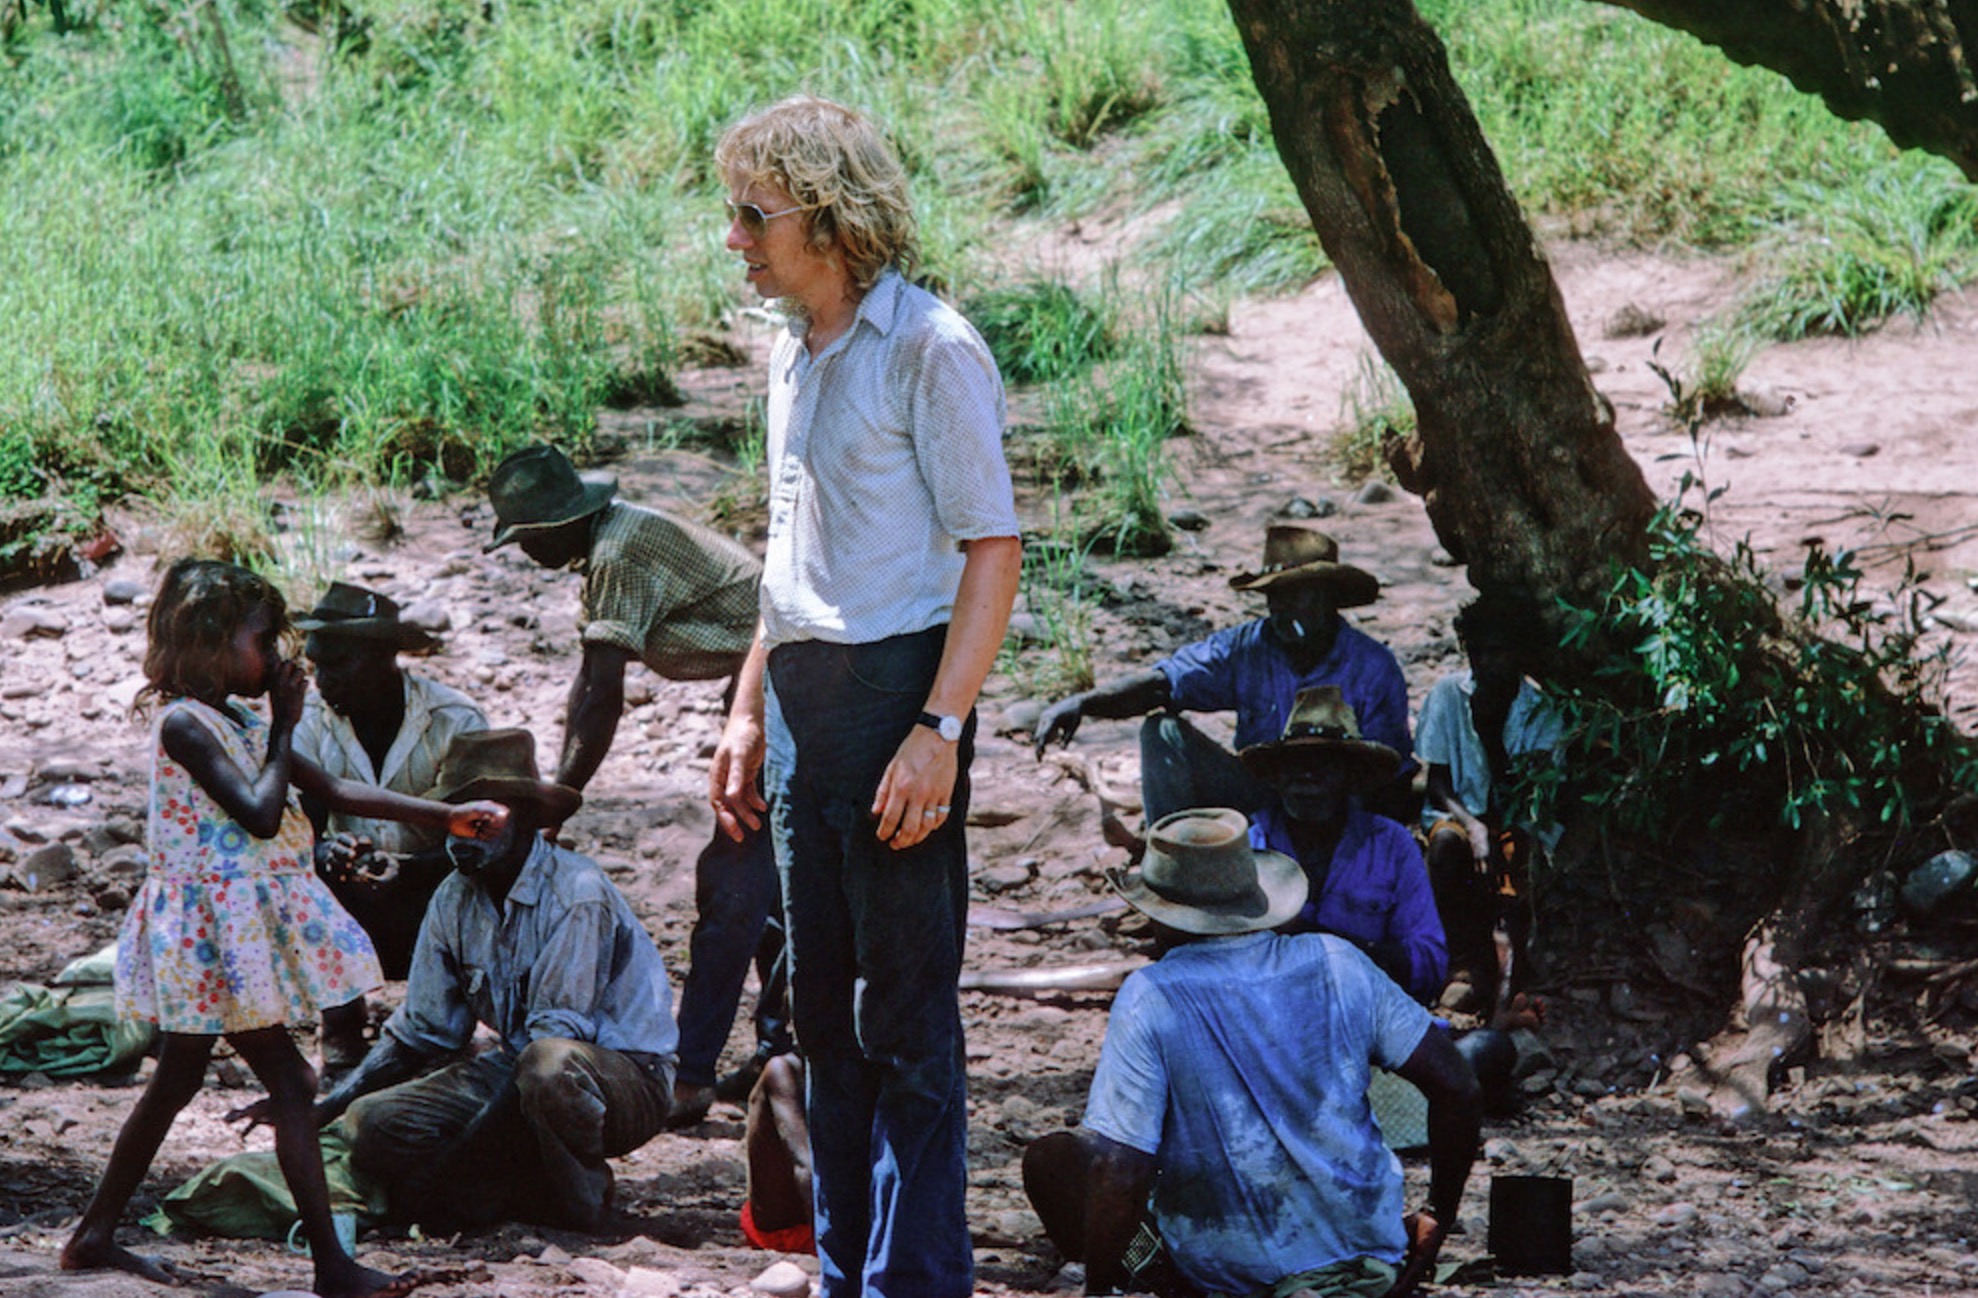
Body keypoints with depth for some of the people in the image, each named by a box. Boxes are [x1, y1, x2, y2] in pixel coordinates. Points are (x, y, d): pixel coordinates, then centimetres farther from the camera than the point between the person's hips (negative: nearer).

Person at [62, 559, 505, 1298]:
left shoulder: (237, 723, 12)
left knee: (177, 1081, 16)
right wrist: (284, 725, -13)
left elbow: (336, 792, 13)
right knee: (289, 1083, -10)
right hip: (215, 931, -10)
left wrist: (447, 817, 8)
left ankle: (95, 1237, 24)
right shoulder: (185, 724, -17)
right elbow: (260, 813, -25)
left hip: (226, 933, 10)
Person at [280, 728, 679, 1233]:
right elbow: (421, 1032, 12)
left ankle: (581, 1198, -12)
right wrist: (327, 1106, 1)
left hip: (625, 1074, -6)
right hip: (516, 1072, 6)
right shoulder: (454, 901, 4)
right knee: (372, 1126, -12)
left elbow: (560, 1029, -22)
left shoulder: (577, 893, -17)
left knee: (548, 1063, -42)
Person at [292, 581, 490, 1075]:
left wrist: (406, 869, -39)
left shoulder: (455, 721, -14)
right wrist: (324, 852, -37)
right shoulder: (310, 721, -5)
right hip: (355, 918, 2)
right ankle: (341, 1030, -15)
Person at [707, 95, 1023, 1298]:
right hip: (808, 701, 9)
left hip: (897, 692, -9)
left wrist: (939, 730, -21)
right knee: (825, 1008, 12)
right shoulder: (797, 353, 15)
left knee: (908, 1016, -5)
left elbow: (994, 552, -15)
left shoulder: (929, 350, -12)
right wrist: (750, 712, 19)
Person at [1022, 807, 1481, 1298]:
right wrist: (1437, 1221, 12)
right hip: (1368, 1248, 4)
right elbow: (1456, 1088, -1)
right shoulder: (1336, 963, -2)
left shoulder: (1152, 999, -15)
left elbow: (1121, 1170, -20)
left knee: (1049, 1160, 9)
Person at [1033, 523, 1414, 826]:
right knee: (1164, 731, -14)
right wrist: (1082, 703, -31)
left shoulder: (1372, 667, -9)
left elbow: (1391, 780, -9)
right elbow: (1161, 683, -14)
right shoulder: (1247, 648, -2)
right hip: (1256, 797, 4)